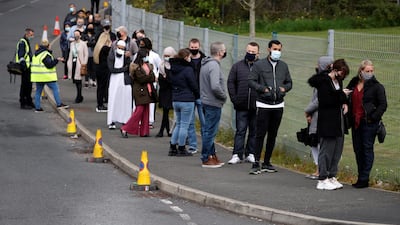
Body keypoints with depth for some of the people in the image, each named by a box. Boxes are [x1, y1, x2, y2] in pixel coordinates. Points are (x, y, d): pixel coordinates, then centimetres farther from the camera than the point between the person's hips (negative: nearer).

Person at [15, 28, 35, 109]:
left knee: (29, 85, 16)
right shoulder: (22, 42, -13)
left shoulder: (27, 42, 19)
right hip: (25, 68, -10)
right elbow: (20, 55, -20)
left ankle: (29, 102, 25)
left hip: (28, 67, 10)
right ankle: (23, 103, -4)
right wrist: (23, 64, -25)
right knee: (25, 85, -7)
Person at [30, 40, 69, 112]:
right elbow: (49, 64, -19)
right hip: (46, 76, -8)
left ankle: (37, 107, 8)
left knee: (38, 91, 10)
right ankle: (59, 104, -5)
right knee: (55, 88, -2)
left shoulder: (36, 54, 15)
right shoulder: (45, 54, -14)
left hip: (38, 76, 8)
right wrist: (57, 60, -12)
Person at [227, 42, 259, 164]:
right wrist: (234, 98, 0)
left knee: (254, 131, 8)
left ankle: (250, 154, 17)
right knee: (240, 130, 1)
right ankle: (237, 155, 2)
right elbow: (231, 83, 8)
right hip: (241, 106, 0)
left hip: (256, 106, 0)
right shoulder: (237, 66, 6)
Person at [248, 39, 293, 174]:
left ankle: (267, 163, 18)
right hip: (263, 105, -5)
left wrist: (284, 88, -3)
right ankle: (256, 163, -7)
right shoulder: (259, 65, -2)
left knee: (273, 135, 9)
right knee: (260, 134, -8)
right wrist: (263, 89, -15)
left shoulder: (283, 66, 12)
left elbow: (289, 82, 19)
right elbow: (251, 81, -4)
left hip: (278, 105, 5)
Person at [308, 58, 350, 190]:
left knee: (337, 150, 11)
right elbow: (325, 101, -23)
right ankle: (322, 180, 1)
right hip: (327, 122, -8)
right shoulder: (323, 82, -13)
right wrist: (341, 95, -20)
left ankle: (332, 177, 20)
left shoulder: (338, 81, 11)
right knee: (326, 150, -4)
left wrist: (344, 103, 10)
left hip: (338, 121, 8)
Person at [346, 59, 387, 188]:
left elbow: (383, 105, -8)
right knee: (357, 149, 9)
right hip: (355, 122, 6)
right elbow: (348, 100, 20)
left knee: (367, 149, -3)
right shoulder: (353, 83, 10)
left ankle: (364, 179, -1)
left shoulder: (376, 86, -5)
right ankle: (361, 177, 18)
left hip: (369, 123, -6)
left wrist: (373, 117, -14)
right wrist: (349, 117, 9)